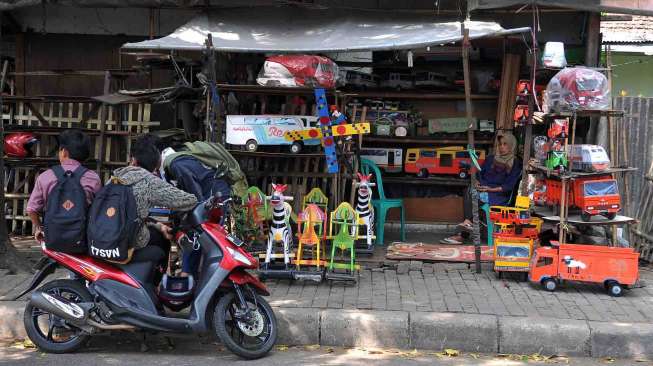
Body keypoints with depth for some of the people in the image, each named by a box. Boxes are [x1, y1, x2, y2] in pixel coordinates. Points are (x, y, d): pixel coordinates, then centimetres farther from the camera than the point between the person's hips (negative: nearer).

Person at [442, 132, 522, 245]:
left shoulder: (515, 164, 6)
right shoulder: (490, 159, 23)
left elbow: (509, 186, -4)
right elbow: (479, 174, 18)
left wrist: (491, 189, -16)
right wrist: (477, 183, -5)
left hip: (499, 194, -5)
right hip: (483, 189, 5)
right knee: (469, 192, -30)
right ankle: (468, 222, -37)